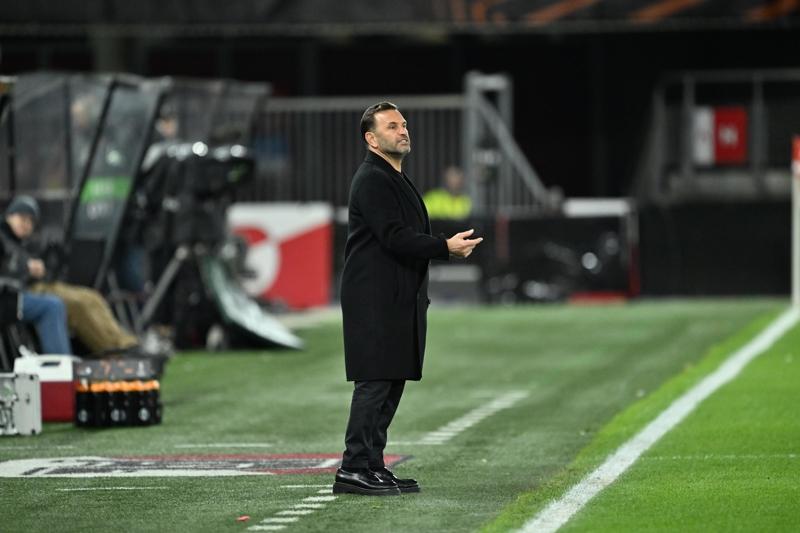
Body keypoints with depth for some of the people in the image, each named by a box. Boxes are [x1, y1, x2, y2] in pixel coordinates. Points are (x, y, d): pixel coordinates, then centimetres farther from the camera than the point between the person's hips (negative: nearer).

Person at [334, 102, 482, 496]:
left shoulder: (395, 179, 22)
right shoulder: (372, 180, -11)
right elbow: (394, 238, -19)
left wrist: (448, 245, 10)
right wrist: (447, 248, -15)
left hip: (396, 298, 10)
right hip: (375, 299, -10)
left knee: (391, 384, 9)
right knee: (375, 383, -12)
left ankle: (373, 466, 12)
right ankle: (354, 470, -11)